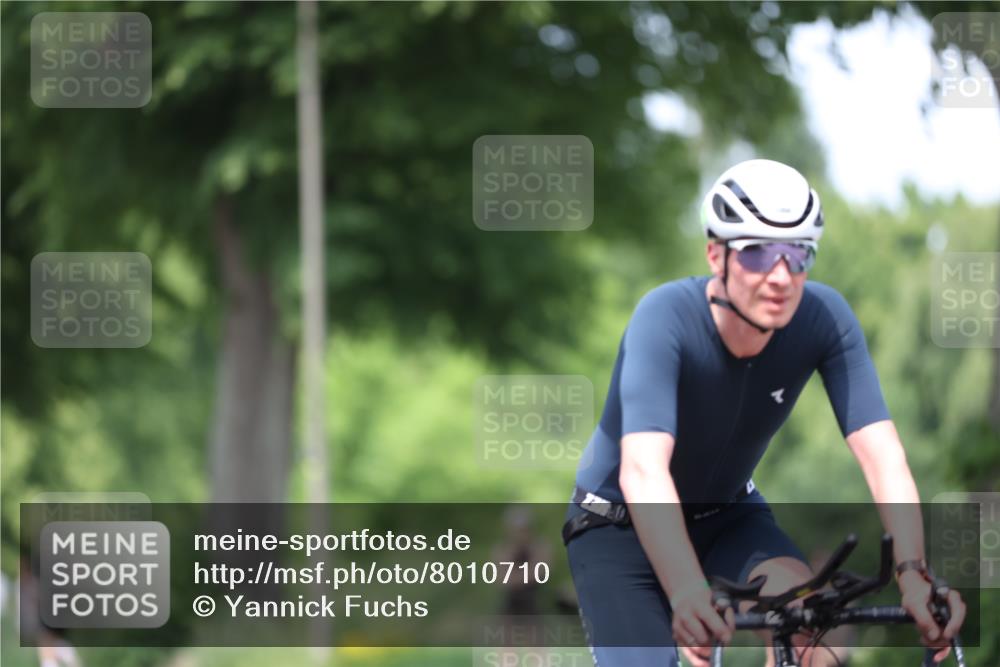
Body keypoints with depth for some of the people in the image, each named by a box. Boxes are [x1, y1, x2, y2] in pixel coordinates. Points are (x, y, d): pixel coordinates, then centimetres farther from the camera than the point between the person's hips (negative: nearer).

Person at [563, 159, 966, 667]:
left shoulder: (824, 317, -23)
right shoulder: (666, 318, -33)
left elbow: (881, 454, -29)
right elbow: (642, 471, -46)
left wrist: (913, 574, -46)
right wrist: (686, 593, -61)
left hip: (726, 512, 3)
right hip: (619, 523, -3)